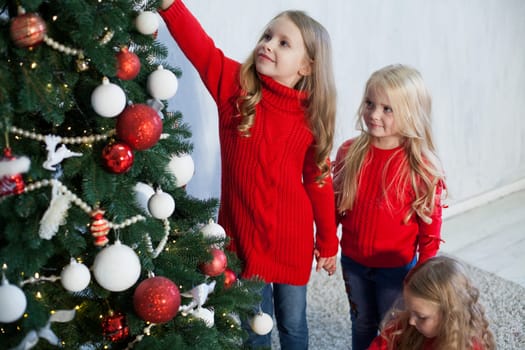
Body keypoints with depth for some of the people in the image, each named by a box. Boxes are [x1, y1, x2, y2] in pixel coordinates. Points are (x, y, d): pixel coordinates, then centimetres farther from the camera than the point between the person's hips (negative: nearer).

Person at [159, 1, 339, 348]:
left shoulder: (311, 116, -7)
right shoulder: (234, 84, -8)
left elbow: (319, 180, 0)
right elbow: (198, 45, -24)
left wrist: (328, 241, 7)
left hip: (291, 238, 1)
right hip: (241, 232, 0)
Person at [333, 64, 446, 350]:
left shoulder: (421, 166, -19)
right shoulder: (349, 153, -10)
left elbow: (430, 225, -12)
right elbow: (335, 203, 2)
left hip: (397, 267, -3)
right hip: (353, 262, 3)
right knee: (362, 325, 24)